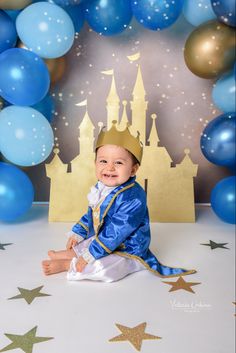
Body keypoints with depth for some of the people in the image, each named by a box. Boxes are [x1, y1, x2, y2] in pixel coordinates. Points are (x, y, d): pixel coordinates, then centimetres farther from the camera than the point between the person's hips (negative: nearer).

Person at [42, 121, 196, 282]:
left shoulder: (132, 198, -31)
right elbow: (91, 214, 17)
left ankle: (67, 264, -14)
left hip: (127, 251, -9)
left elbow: (115, 233, -30)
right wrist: (77, 233, 14)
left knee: (102, 268, -29)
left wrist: (89, 255, -27)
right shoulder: (101, 188, -2)